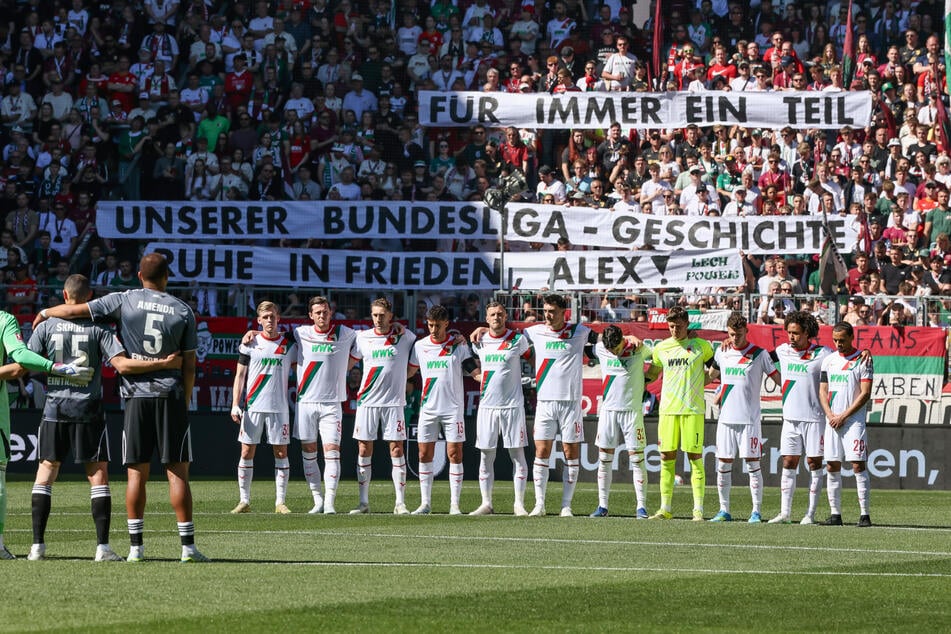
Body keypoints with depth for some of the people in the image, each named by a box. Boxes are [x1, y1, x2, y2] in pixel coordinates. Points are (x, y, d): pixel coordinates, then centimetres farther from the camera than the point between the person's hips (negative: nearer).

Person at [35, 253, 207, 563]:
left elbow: (74, 310, 3)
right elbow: (189, 364, 3)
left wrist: (45, 313, 22)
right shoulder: (183, 311, 4)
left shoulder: (125, 301, 1)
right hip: (171, 396, 0)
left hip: (136, 397, 0)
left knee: (137, 473, 3)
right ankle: (188, 546, -2)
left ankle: (136, 546, 2)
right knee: (177, 471, 0)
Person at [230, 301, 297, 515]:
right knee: (247, 452, -1)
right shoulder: (250, 343, 4)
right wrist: (235, 405, -3)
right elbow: (240, 375, 5)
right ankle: (244, 501, 6)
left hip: (279, 407, 1)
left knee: (281, 453, -1)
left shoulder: (289, 344, 6)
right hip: (252, 407, -1)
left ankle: (280, 502, 4)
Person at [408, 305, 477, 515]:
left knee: (454, 454, -5)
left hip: (452, 409, -3)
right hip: (428, 409, 3)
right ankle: (425, 503, 8)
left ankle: (454, 504, -1)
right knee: (425, 454, 1)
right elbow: (408, 371, 18)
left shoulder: (458, 345, -1)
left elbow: (475, 372, -3)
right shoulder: (420, 346, 6)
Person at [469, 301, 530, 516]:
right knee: (486, 456, 3)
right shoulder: (479, 341, 9)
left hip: (512, 405, -3)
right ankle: (486, 503, 7)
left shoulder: (518, 340, -1)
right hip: (487, 406, 3)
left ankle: (519, 503, 0)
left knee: (517, 454, -3)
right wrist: (480, 377, 11)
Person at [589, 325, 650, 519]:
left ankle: (641, 506, -2)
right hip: (608, 409, 3)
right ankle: (602, 506, 8)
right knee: (604, 459, 3)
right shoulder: (601, 349, 2)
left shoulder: (638, 350, -4)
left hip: (632, 410, -3)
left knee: (636, 458, -5)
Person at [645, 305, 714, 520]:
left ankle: (698, 510, -3)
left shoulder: (701, 345, 2)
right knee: (667, 458, 3)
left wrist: (701, 382, 3)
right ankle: (665, 509, 9)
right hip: (667, 410, 3)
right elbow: (652, 374, 24)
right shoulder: (661, 348, 10)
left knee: (695, 457, -4)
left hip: (693, 409, -3)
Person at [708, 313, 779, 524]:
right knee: (723, 464, 4)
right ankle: (724, 510, 12)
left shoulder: (759, 354, -3)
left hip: (749, 419, -4)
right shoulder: (722, 352, 9)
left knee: (753, 464, -4)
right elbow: (713, 373, 29)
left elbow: (778, 378, 2)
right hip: (726, 417, 4)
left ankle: (756, 512, -1)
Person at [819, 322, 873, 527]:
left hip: (853, 420, -5)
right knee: (832, 467, 3)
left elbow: (865, 393, -7)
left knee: (858, 465, -10)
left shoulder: (863, 360, -3)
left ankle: (864, 514, -9)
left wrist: (843, 416, -11)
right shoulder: (829, 360, 13)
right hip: (832, 421, 5)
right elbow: (823, 391, 13)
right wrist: (830, 415, -3)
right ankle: (835, 514, 7)